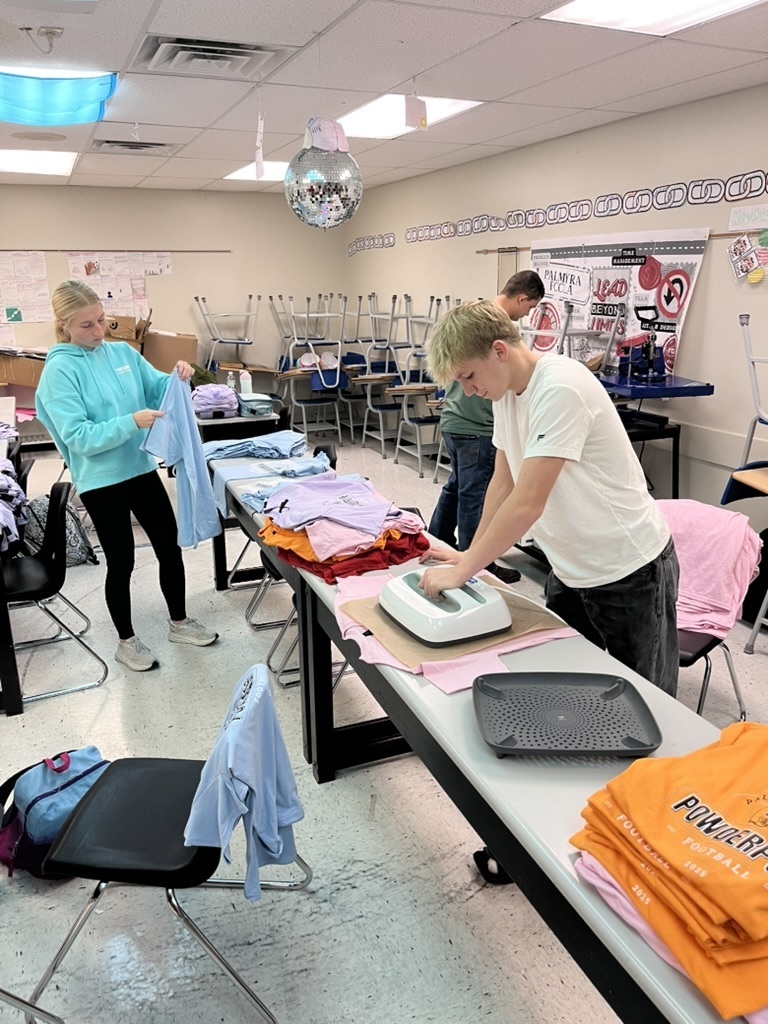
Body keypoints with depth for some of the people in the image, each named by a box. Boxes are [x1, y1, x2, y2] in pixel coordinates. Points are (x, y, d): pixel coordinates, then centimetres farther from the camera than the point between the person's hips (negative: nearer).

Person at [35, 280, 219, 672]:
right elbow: (78, 437, -20)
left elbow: (158, 390, 9)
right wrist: (130, 423, -31)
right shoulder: (59, 370, -14)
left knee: (170, 546, 13)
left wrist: (177, 377, -14)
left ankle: (179, 622, 33)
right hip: (100, 482, -5)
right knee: (121, 562, 7)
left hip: (141, 467, 6)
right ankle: (126, 641, 27)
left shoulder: (123, 352, 3)